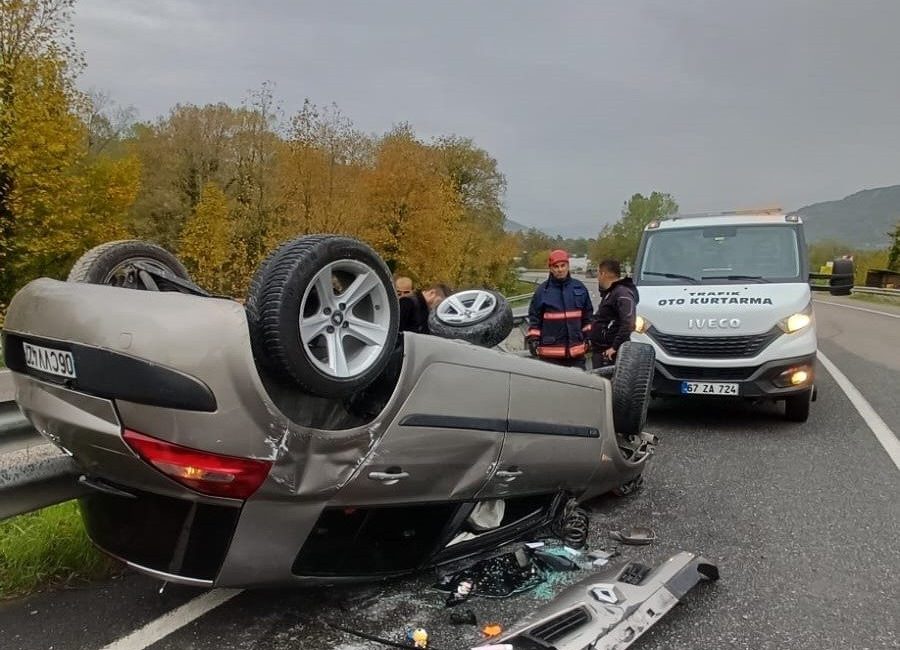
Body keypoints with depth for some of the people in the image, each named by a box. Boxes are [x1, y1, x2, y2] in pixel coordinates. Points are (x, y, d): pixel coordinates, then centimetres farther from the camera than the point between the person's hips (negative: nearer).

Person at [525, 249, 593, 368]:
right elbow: (534, 317, 2)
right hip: (550, 352, -3)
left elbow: (587, 316, 15)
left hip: (576, 350, 3)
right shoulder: (542, 290, 0)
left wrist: (588, 337, 13)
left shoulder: (580, 288, 8)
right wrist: (533, 339, -4)